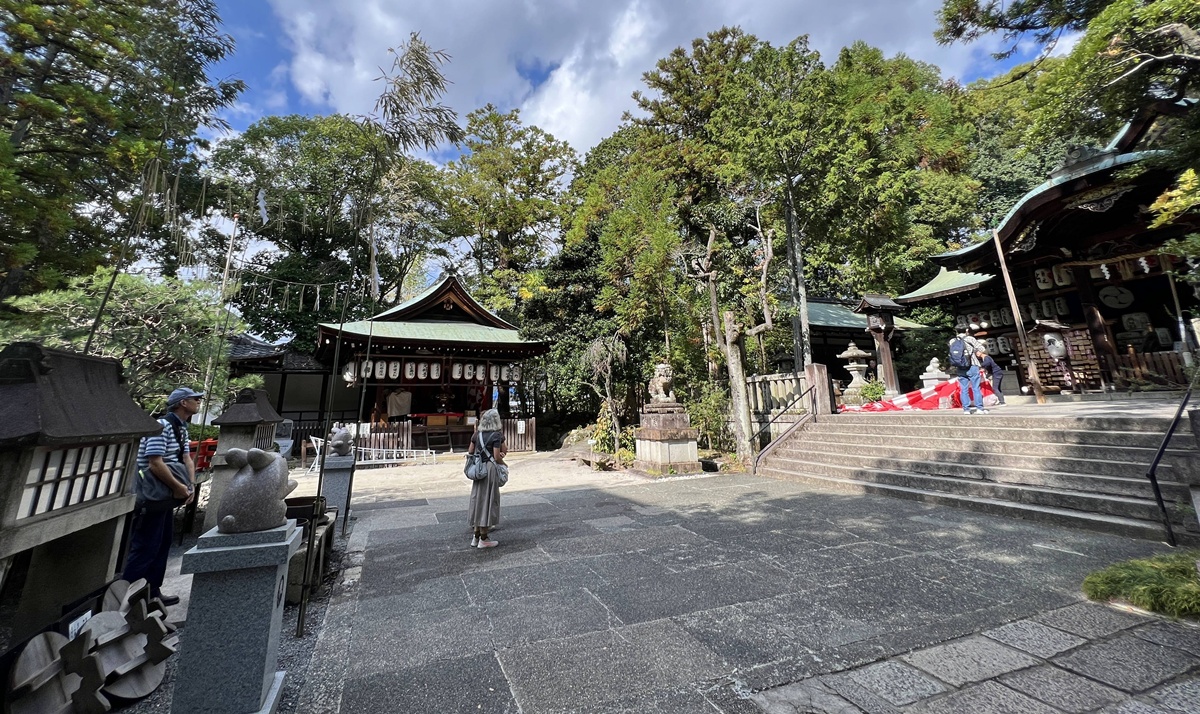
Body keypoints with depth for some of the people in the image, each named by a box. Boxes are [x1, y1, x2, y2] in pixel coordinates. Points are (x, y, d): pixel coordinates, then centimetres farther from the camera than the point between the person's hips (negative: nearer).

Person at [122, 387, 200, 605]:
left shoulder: (181, 428, 11)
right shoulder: (162, 426, -20)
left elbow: (186, 458, 10)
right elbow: (155, 464, -25)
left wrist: (191, 486, -2)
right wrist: (179, 487, -17)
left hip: (167, 496, 10)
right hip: (152, 497, -10)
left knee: (162, 545, 16)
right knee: (145, 548, -4)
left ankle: (152, 593, 27)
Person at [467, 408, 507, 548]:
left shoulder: (477, 434, 6)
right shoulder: (496, 435, -12)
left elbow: (470, 451, 8)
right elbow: (497, 457, -16)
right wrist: (504, 464, 1)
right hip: (490, 469, -6)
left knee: (478, 499, 15)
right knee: (488, 501, 3)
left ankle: (476, 536, 24)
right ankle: (483, 539, 12)